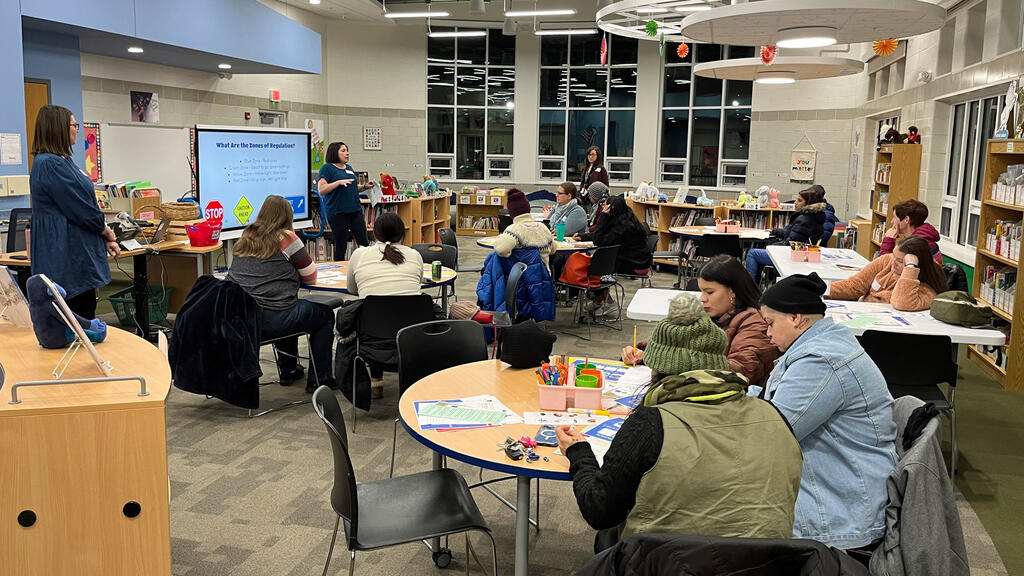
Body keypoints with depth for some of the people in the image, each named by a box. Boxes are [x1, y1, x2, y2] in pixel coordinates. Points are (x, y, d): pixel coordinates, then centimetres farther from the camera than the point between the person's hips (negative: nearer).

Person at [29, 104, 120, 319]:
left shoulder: (62, 161, 15)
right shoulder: (50, 165, -17)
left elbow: (84, 204, 17)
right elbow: (82, 211, -18)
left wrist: (105, 239, 11)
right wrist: (107, 232, -1)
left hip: (80, 257, 10)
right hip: (66, 259, -10)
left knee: (87, 316, 14)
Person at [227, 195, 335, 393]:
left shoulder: (246, 237, 13)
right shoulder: (286, 238, -6)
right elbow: (311, 276, 2)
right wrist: (291, 270, 20)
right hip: (271, 318, -7)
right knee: (325, 315, 17)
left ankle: (288, 370, 43)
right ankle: (319, 380, 18)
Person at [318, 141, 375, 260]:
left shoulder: (349, 168, 18)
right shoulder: (327, 168, -3)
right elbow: (321, 189, -13)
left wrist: (365, 186, 7)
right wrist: (339, 182, -22)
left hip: (355, 210, 6)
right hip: (338, 213, -6)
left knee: (364, 243, 1)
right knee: (341, 246, 1)